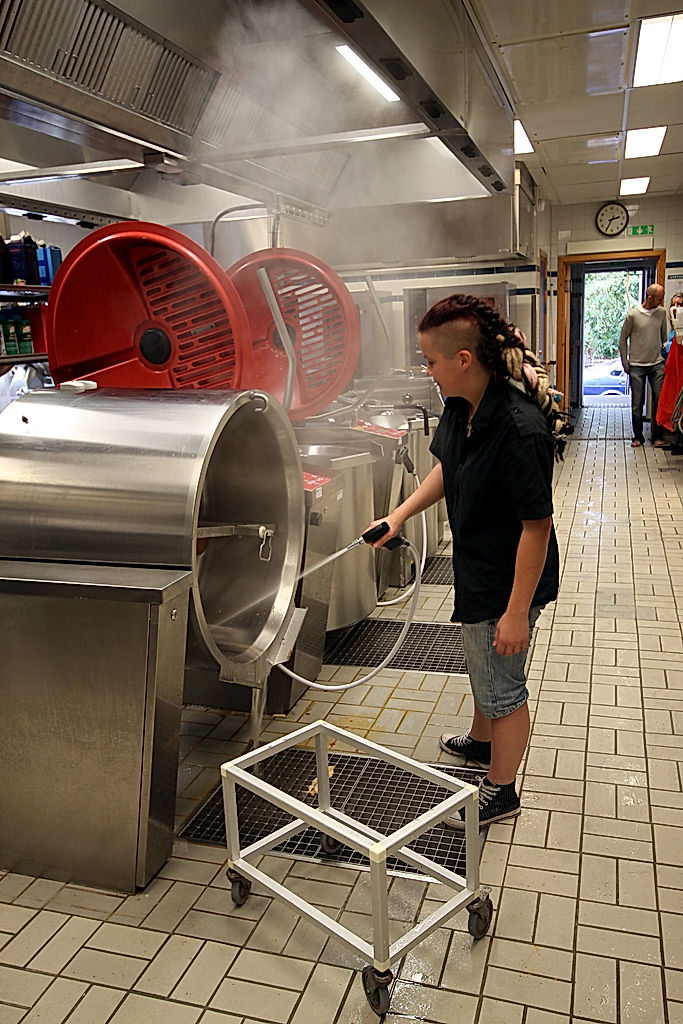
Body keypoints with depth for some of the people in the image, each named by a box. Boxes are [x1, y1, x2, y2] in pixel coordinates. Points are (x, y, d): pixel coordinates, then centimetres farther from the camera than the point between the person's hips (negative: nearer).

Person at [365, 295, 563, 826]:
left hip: (508, 582, -9)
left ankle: (500, 791, 33)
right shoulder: (461, 406, -6)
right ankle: (481, 740, 56)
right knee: (482, 668, 30)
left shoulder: (519, 428, -33)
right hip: (476, 568, 9)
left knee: (502, 687, 11)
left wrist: (517, 612, -24)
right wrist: (399, 514, 5)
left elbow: (536, 526, -28)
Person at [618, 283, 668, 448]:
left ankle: (656, 436, 8)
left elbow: (665, 337, 16)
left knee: (659, 400, -2)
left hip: (657, 364, 3)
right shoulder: (633, 315, -4)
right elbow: (623, 340, 3)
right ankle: (638, 437, 12)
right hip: (637, 366, -3)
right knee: (637, 403, 1)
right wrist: (625, 364, 1)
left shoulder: (661, 312, 6)